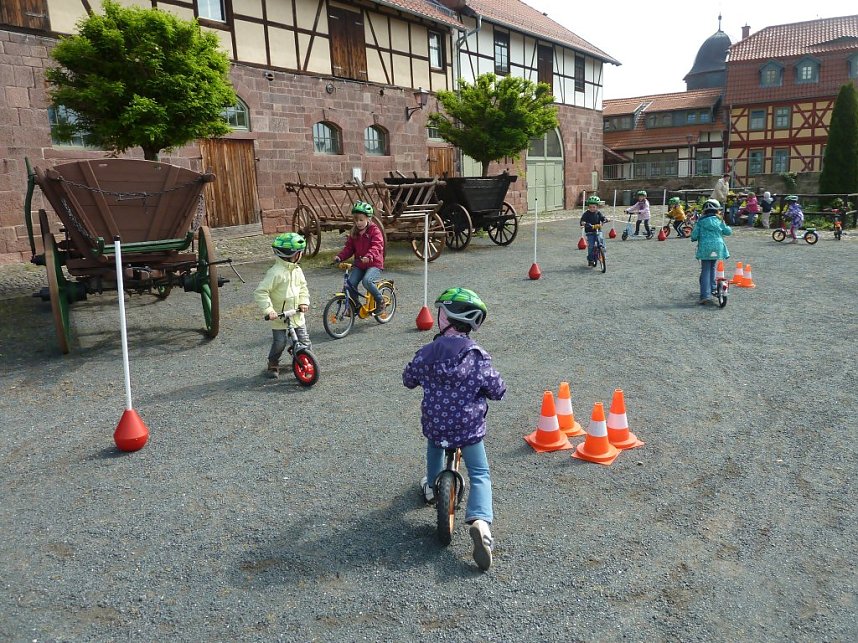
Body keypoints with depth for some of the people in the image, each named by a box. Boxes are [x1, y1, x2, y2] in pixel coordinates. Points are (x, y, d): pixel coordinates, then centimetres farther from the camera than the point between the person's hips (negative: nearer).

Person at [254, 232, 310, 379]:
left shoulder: (297, 270, 2)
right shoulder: (276, 272, -20)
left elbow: (303, 287, 14)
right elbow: (260, 292, -20)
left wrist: (304, 302, -2)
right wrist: (268, 310, -27)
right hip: (279, 316, -5)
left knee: (304, 341, 3)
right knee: (279, 342, 0)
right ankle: (273, 365, 24)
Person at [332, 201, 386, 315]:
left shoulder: (375, 231, -8)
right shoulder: (354, 232, 11)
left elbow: (376, 246, -22)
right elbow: (349, 247, 11)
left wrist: (369, 256, -42)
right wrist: (339, 256, -7)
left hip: (374, 264, -6)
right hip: (359, 264, 6)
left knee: (367, 281, -31)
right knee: (350, 283, -13)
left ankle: (380, 300, -7)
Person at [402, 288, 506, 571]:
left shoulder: (427, 353, -7)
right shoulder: (477, 357, -14)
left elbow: (408, 379, 9)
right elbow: (498, 390, -7)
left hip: (434, 424, 3)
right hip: (469, 428, -2)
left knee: (434, 445, 36)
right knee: (480, 475, 7)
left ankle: (431, 487, 55)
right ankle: (480, 521, -16)